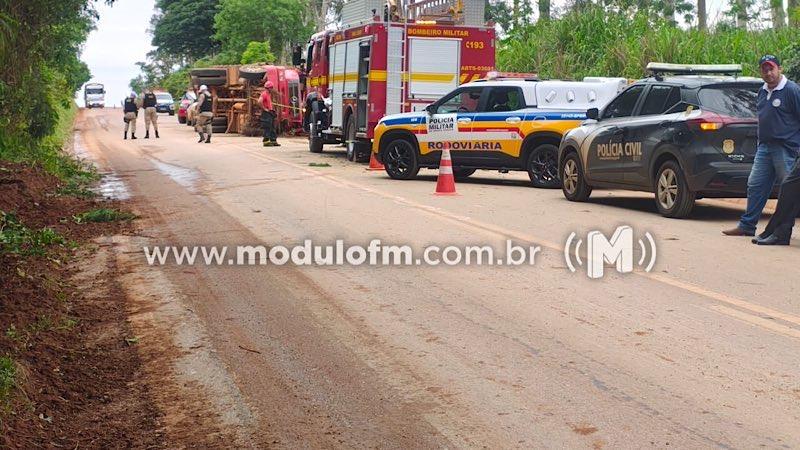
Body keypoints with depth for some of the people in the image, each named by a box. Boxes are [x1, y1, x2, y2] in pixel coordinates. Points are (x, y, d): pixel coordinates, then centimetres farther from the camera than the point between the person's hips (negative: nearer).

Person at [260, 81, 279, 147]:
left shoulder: (269, 94, 18)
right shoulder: (264, 94, -12)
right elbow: (259, 101, -27)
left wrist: (272, 108, 19)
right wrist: (264, 108, -21)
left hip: (270, 112, 10)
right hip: (266, 113, -10)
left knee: (272, 128, 10)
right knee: (267, 128, -10)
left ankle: (273, 141, 14)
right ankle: (266, 141, -7)